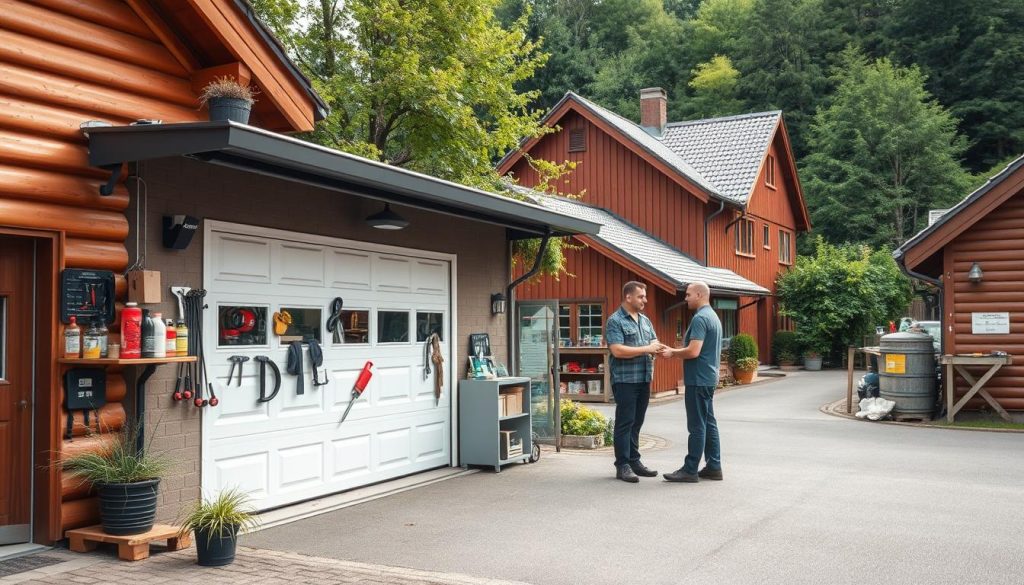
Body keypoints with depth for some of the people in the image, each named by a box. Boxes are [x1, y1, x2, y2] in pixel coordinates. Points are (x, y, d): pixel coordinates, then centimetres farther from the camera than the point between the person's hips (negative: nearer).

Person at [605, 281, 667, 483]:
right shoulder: (615, 321, -9)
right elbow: (617, 350, -19)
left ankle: (634, 461, 20)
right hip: (625, 380, -7)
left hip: (644, 379, 7)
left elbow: (654, 343, 18)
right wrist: (646, 349, -18)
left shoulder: (645, 320, 16)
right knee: (624, 423, -3)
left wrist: (658, 348, -7)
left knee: (637, 423, 12)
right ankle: (622, 465, 2)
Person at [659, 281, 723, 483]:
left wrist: (673, 352, -9)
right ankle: (714, 466, 16)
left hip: (698, 379, -10)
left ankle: (690, 470, -2)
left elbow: (693, 351, -25)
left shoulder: (700, 318, -17)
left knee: (697, 426, -6)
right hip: (709, 377, 10)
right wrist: (676, 351, 16)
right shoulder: (713, 317, 15)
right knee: (709, 423, 12)